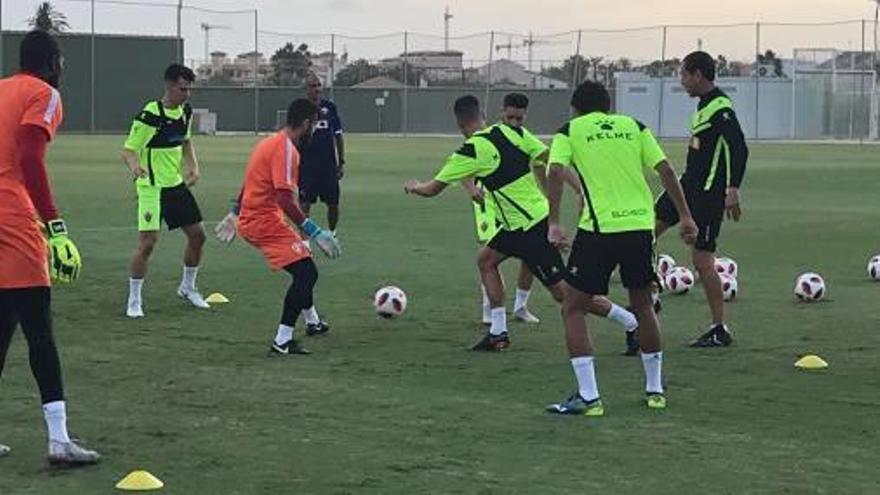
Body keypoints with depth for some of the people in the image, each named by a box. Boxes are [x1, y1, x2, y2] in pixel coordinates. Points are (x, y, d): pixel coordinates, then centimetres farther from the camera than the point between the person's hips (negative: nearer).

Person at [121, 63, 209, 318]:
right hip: (152, 188, -8)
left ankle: (187, 287, 32)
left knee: (197, 235, 11)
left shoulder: (185, 112, 3)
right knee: (147, 242, -14)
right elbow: (128, 150, -19)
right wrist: (135, 165, -41)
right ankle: (134, 300, 0)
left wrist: (193, 166, 5)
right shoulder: (150, 115, -19)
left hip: (176, 184, 8)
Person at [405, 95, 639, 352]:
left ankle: (632, 322, 2)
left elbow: (433, 189, -5)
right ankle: (498, 332, 18)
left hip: (531, 228, -9)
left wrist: (413, 187, 17)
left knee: (562, 291, -3)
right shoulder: (510, 132, 3)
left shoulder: (470, 152, -15)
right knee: (486, 259, 17)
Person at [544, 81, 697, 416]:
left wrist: (554, 223, -10)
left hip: (600, 227, -4)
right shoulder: (633, 126, 16)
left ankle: (588, 397, -2)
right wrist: (686, 217, 12)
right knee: (643, 304, 23)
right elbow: (665, 170, 8)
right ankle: (655, 389, 28)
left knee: (573, 309, 7)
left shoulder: (570, 131, 8)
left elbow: (555, 172, -9)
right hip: (641, 224, 4)